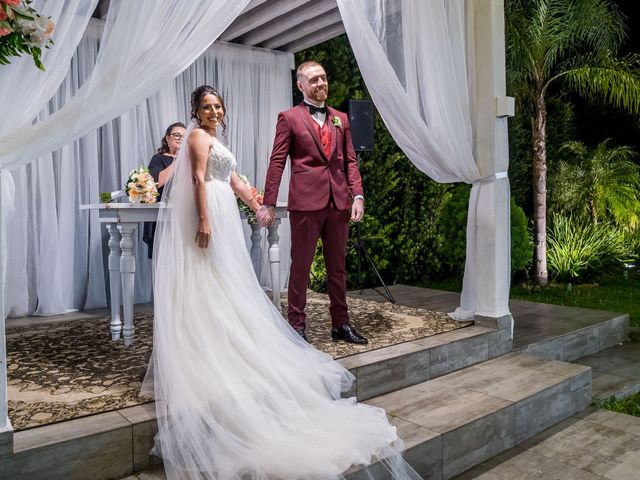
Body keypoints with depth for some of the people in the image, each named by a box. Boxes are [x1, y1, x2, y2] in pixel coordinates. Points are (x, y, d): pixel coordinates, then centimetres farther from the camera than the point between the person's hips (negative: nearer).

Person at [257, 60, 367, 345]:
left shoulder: (340, 119, 16)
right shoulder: (289, 118, 3)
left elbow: (350, 160, 13)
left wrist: (357, 195, 0)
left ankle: (340, 324, 22)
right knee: (301, 266, 3)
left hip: (339, 202, 5)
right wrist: (269, 204, -8)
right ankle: (297, 325, 13)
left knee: (337, 266, 11)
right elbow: (277, 162, -2)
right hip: (306, 202, -5)